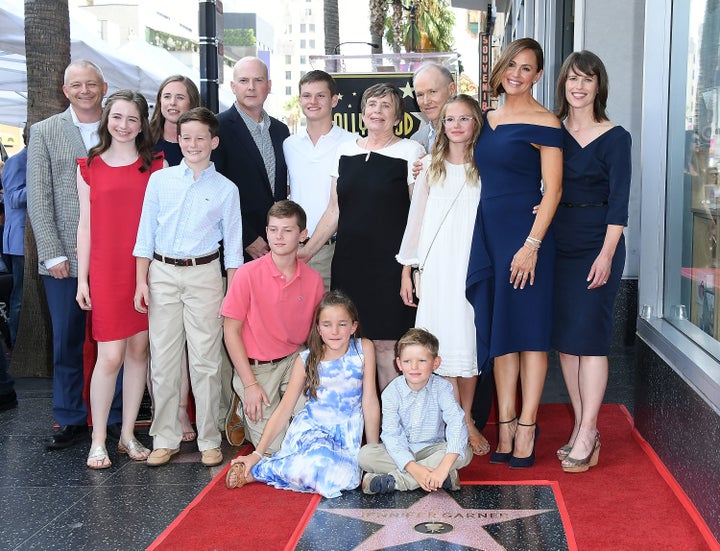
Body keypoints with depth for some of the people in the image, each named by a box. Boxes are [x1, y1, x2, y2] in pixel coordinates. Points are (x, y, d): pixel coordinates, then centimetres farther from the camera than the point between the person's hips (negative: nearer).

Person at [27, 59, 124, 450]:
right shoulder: (44, 132, 6)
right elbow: (39, 199, 1)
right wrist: (53, 254, -6)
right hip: (65, 258, 0)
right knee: (67, 342, 6)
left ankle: (115, 417, 17)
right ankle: (71, 421, 18)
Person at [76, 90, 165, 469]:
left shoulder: (157, 165, 6)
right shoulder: (89, 167, 7)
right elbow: (85, 225, 7)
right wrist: (82, 279, 4)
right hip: (106, 271, -1)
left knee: (139, 350, 6)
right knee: (110, 355, -5)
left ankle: (128, 434, 18)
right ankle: (98, 441, 7)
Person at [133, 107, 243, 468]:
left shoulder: (226, 189, 3)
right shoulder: (160, 180, 6)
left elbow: (233, 246, 5)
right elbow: (146, 233, 7)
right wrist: (141, 282, 1)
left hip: (203, 275, -1)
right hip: (162, 273, 2)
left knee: (205, 361, 0)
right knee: (163, 360, 4)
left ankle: (209, 440, 11)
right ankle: (165, 439, 15)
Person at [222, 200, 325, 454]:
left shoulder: (313, 279, -3)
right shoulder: (248, 274, -12)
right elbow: (231, 330, -8)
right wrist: (250, 384, -11)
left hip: (294, 361, 3)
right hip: (255, 366, -3)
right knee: (276, 447, -10)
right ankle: (247, 411, 19)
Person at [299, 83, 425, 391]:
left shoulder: (410, 151, 0)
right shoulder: (345, 151, 13)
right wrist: (308, 250, 9)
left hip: (389, 265, -4)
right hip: (348, 263, 4)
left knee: (385, 344, -5)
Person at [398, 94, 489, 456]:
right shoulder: (431, 168, 8)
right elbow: (415, 219, 9)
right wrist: (406, 270, 6)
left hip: (474, 267, 0)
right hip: (437, 269, 0)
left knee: (469, 342, 2)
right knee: (445, 345, -3)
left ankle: (466, 421, 14)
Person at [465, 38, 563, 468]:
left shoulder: (544, 123, -6)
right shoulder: (488, 120, 14)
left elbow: (552, 191, -11)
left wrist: (532, 244, -18)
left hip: (525, 233, -7)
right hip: (488, 232, 7)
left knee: (528, 329, -1)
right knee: (498, 330, 8)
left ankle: (526, 428, 7)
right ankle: (506, 426, 15)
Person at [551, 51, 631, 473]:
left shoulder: (615, 138, -4)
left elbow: (619, 200, -8)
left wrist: (606, 254, -16)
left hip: (596, 245, -5)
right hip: (558, 244, 5)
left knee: (590, 337, -5)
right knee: (564, 337, 7)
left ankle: (587, 436, 1)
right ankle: (582, 427, 17)